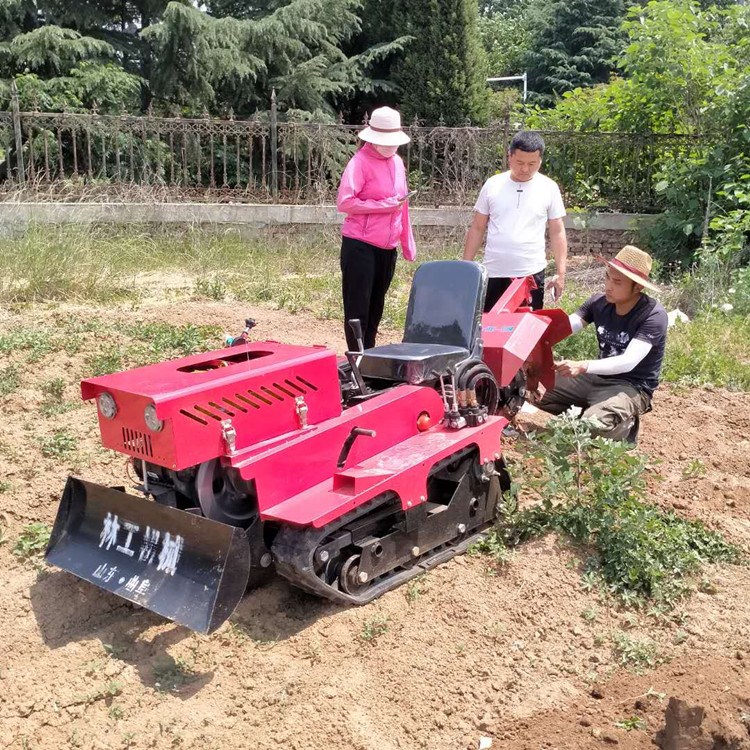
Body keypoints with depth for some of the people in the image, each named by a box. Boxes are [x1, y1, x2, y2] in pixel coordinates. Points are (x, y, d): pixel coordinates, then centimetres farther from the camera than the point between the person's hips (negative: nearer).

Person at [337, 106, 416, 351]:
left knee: (376, 307, 13)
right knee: (357, 308, -1)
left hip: (387, 248, 7)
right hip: (360, 246, -7)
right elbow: (344, 202, -17)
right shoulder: (361, 162, -9)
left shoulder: (397, 162, 13)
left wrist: (408, 244, 18)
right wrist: (383, 206, -18)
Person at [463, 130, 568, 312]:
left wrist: (560, 273, -1)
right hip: (493, 273, 1)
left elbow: (557, 232, 5)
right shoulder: (492, 185, 3)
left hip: (531, 273, -1)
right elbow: (477, 228, 8)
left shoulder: (549, 188, 1)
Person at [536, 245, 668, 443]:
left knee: (591, 427, -32)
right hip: (598, 377, 6)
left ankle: (625, 426, 1)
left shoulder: (653, 315, -21)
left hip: (631, 387, -6)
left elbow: (628, 362, -31)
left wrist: (582, 367, -45)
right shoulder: (599, 302, -3)